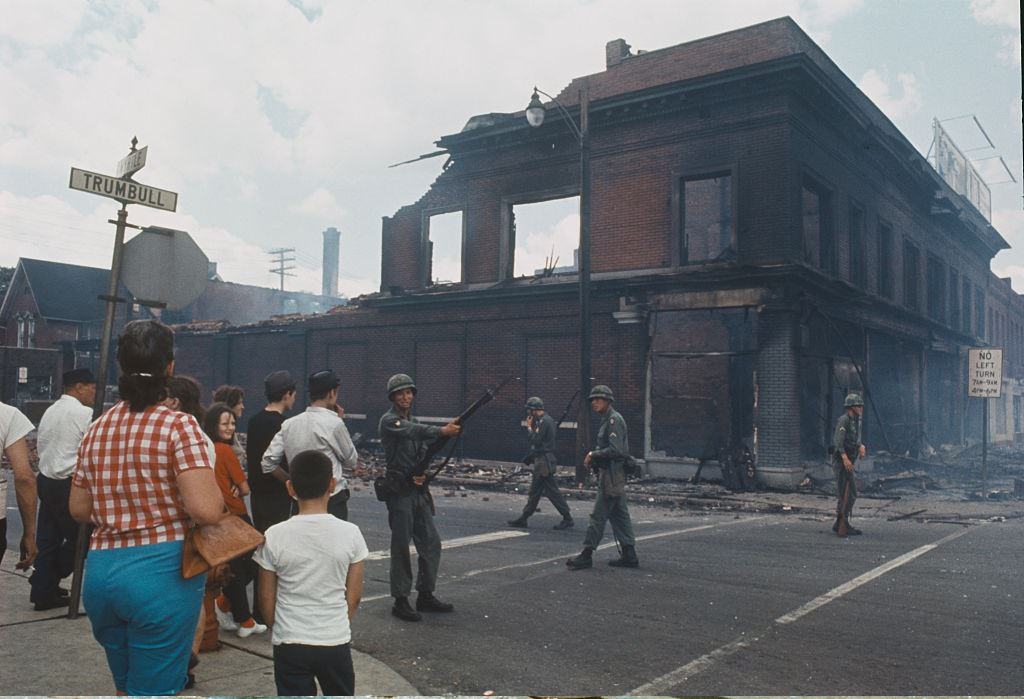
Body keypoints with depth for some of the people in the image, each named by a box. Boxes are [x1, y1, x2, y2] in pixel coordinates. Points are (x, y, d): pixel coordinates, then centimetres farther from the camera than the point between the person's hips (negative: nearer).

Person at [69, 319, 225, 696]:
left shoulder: (96, 429, 6)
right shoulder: (179, 426, -12)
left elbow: (79, 509, 13)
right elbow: (206, 510, -21)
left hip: (99, 570, 6)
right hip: (160, 571, -6)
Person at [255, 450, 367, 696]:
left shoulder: (274, 536, -11)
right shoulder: (350, 533, -10)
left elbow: (267, 598, -2)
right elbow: (354, 595, -1)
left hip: (289, 644, 0)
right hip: (336, 642, 1)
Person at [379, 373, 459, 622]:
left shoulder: (415, 421, 15)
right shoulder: (389, 420, -8)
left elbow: (424, 451, 11)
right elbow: (412, 431, -27)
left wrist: (423, 473, -10)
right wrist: (442, 431, -39)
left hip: (419, 489, 7)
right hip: (399, 490, -7)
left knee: (431, 543, 9)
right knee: (401, 546, -3)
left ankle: (425, 595, 20)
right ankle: (400, 601, 5)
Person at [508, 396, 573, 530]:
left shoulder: (544, 421, -16)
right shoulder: (545, 420, 15)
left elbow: (536, 440, -19)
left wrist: (530, 428, -8)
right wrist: (532, 427, 9)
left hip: (544, 461, -10)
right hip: (541, 460, 10)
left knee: (552, 491, -6)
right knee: (534, 490, 13)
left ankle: (567, 519, -1)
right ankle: (523, 518, 19)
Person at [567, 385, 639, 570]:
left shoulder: (614, 419, -15)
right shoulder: (607, 419, 16)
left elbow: (616, 450, -24)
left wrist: (594, 455, -14)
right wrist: (594, 457, 10)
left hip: (611, 474, -10)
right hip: (612, 474, 10)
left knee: (598, 516, -6)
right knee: (619, 515, 12)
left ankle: (586, 555, -1)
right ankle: (629, 555, 16)